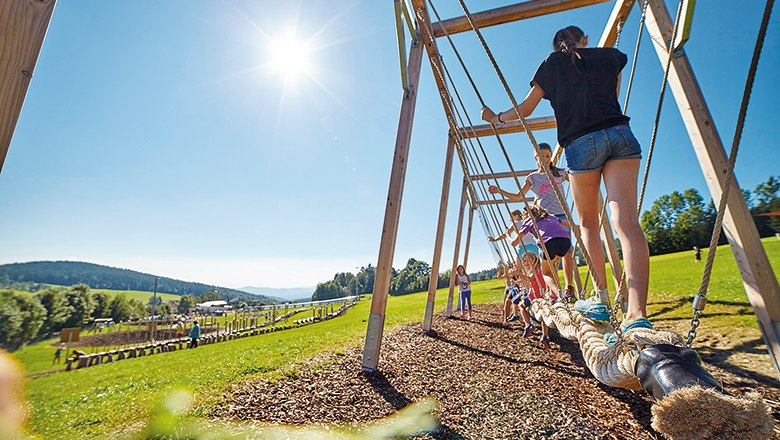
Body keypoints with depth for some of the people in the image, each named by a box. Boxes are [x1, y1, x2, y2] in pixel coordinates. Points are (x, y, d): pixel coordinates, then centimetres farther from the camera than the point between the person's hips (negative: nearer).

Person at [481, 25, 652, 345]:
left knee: (588, 223, 14)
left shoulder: (551, 64, 16)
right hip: (620, 134, 2)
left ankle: (601, 293, 9)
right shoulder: (610, 55, 22)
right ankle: (637, 313, -23)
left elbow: (524, 109, 20)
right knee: (626, 220, -13)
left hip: (581, 144, -1)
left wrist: (497, 117, 36)